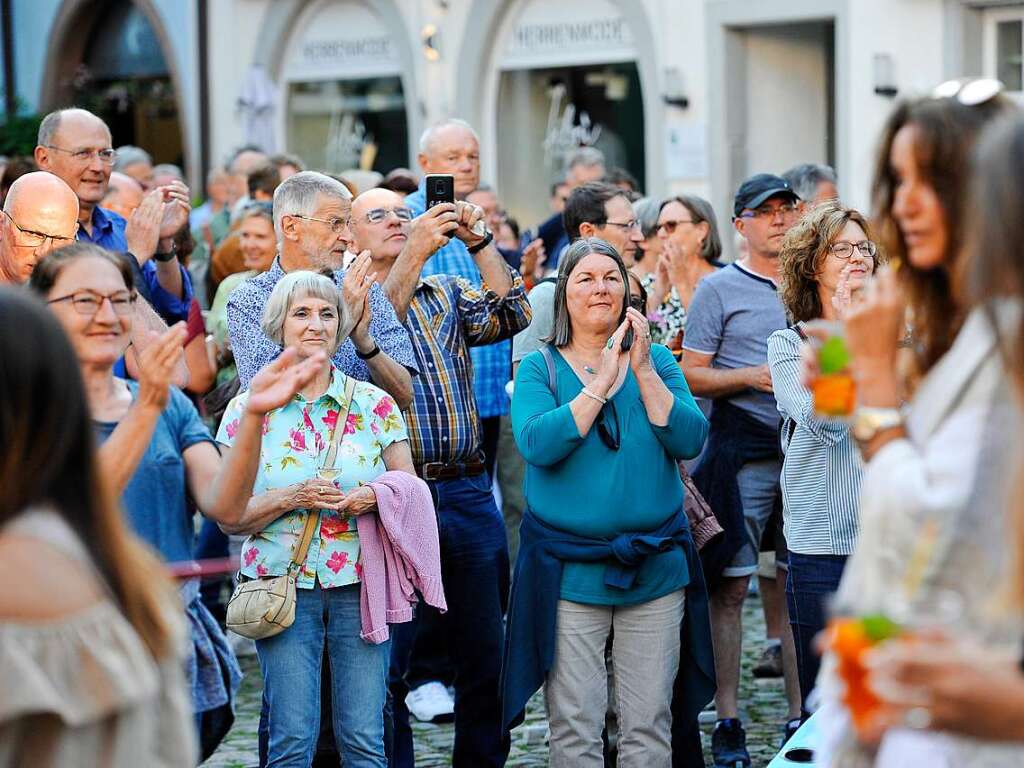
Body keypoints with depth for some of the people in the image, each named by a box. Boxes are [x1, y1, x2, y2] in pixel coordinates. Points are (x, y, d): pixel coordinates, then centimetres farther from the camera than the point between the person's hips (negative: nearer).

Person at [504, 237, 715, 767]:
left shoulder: (657, 361, 8)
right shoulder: (539, 368, 3)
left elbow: (689, 441, -5)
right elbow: (537, 444, -15)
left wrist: (642, 371, -12)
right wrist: (603, 381, -14)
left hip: (656, 566, 2)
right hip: (570, 569, -2)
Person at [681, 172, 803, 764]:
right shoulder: (720, 288, 2)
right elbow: (691, 377, -1)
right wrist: (753, 376, -14)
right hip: (743, 453, -4)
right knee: (731, 585, -3)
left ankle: (801, 715, 14)